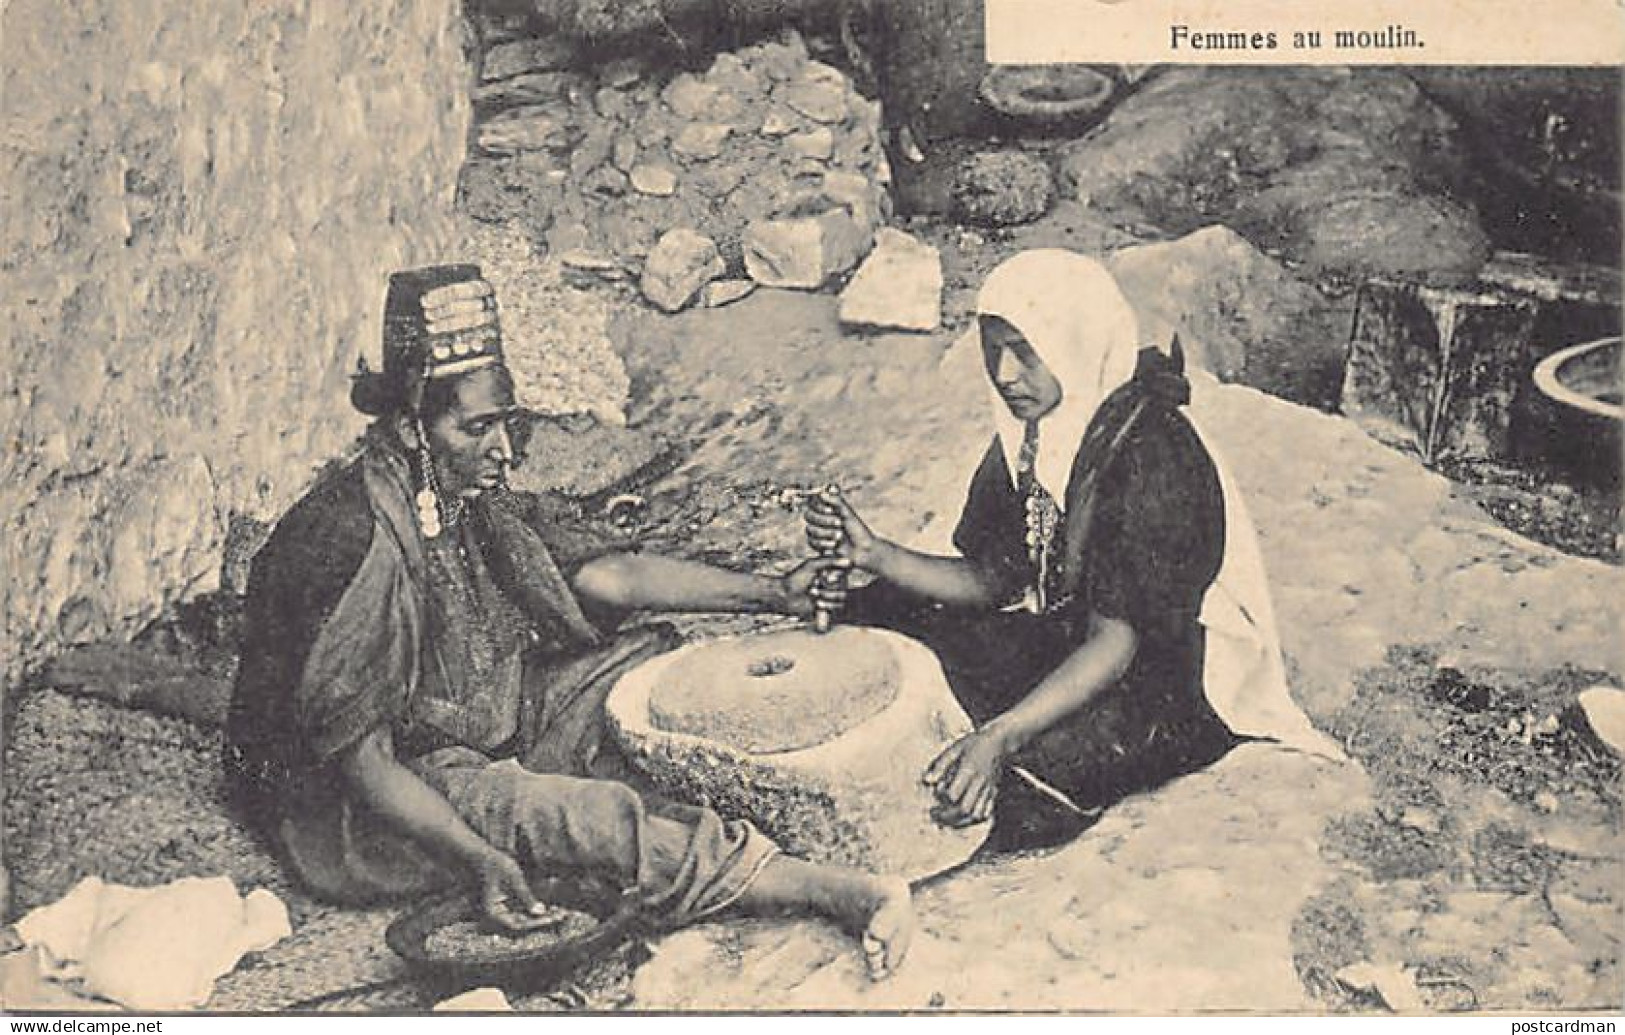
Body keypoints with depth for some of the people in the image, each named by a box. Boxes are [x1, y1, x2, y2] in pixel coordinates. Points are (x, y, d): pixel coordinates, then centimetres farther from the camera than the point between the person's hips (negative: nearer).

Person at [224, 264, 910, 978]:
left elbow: (605, 573, -6)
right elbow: (360, 758, -27)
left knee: (648, 657, 0)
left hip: (481, 743, 10)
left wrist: (773, 593, -11)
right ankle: (834, 895, -31)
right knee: (588, 816, -31)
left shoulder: (474, 502, -1)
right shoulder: (348, 543, -27)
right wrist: (480, 861, -34)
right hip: (346, 813, -9)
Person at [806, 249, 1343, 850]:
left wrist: (999, 737, -42)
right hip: (1062, 639, 9)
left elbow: (1119, 637, -29)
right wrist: (874, 554, -14)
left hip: (1172, 684, -8)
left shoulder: (1154, 455, -25)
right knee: (875, 614, -4)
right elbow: (991, 580, 2)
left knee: (1019, 781, -34)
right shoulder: (1028, 431, 0)